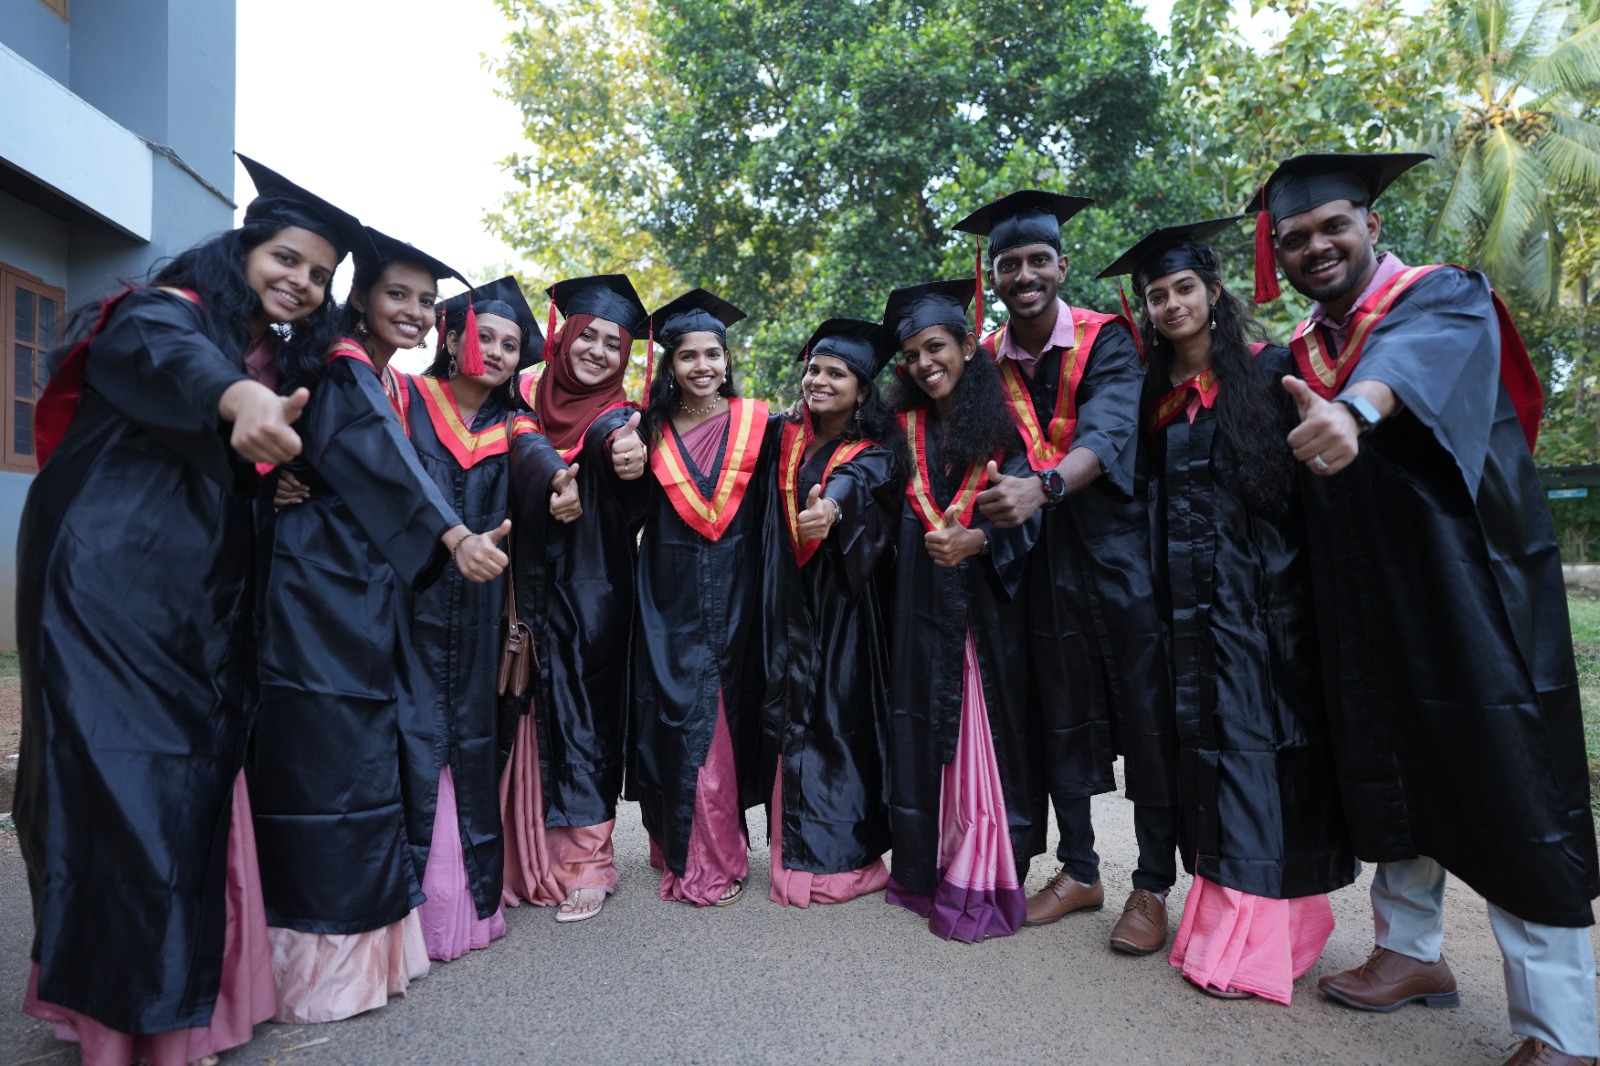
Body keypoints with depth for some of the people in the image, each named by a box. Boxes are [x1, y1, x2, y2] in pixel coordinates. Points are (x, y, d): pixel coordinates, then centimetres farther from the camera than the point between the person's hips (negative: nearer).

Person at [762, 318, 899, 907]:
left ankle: (842, 854, 9)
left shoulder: (872, 454, -5)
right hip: (786, 598, 4)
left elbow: (856, 483, -28)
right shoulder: (784, 436, 10)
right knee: (788, 714, 4)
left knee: (841, 716, -4)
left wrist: (831, 508, -49)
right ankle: (795, 851, 16)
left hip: (841, 604, -4)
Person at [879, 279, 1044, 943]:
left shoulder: (1003, 421, 0)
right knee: (925, 723, 5)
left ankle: (984, 879, 7)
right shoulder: (905, 427, 10)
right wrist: (939, 540, -5)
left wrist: (976, 540, -22)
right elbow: (894, 512, 12)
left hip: (992, 600, -3)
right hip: (923, 601, 3)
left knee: (992, 726, -1)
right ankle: (930, 868, 15)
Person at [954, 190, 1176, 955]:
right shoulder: (987, 361, 6)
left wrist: (1043, 486, -42)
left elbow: (1107, 430, -24)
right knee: (1062, 715, 9)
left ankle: (1154, 885, 13)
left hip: (1119, 546, -3)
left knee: (1146, 719, 0)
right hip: (1045, 556, 4)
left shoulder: (1106, 340, -7)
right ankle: (1079, 870, 23)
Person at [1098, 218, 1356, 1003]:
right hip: (1192, 605, 4)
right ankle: (1227, 913, 16)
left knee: (1256, 748, -4)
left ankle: (1255, 939, 3)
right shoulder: (1156, 394, 13)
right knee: (1208, 743, 6)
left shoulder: (1267, 371, 0)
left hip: (1266, 598, -4)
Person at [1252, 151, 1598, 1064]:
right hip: (1369, 604, 6)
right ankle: (1412, 951, 29)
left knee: (1508, 792, -4)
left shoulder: (1445, 300, -7)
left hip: (1467, 591, -6)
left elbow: (1420, 354, -34)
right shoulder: (1303, 351, 11)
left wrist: (1356, 408, -53)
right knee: (1392, 771, 13)